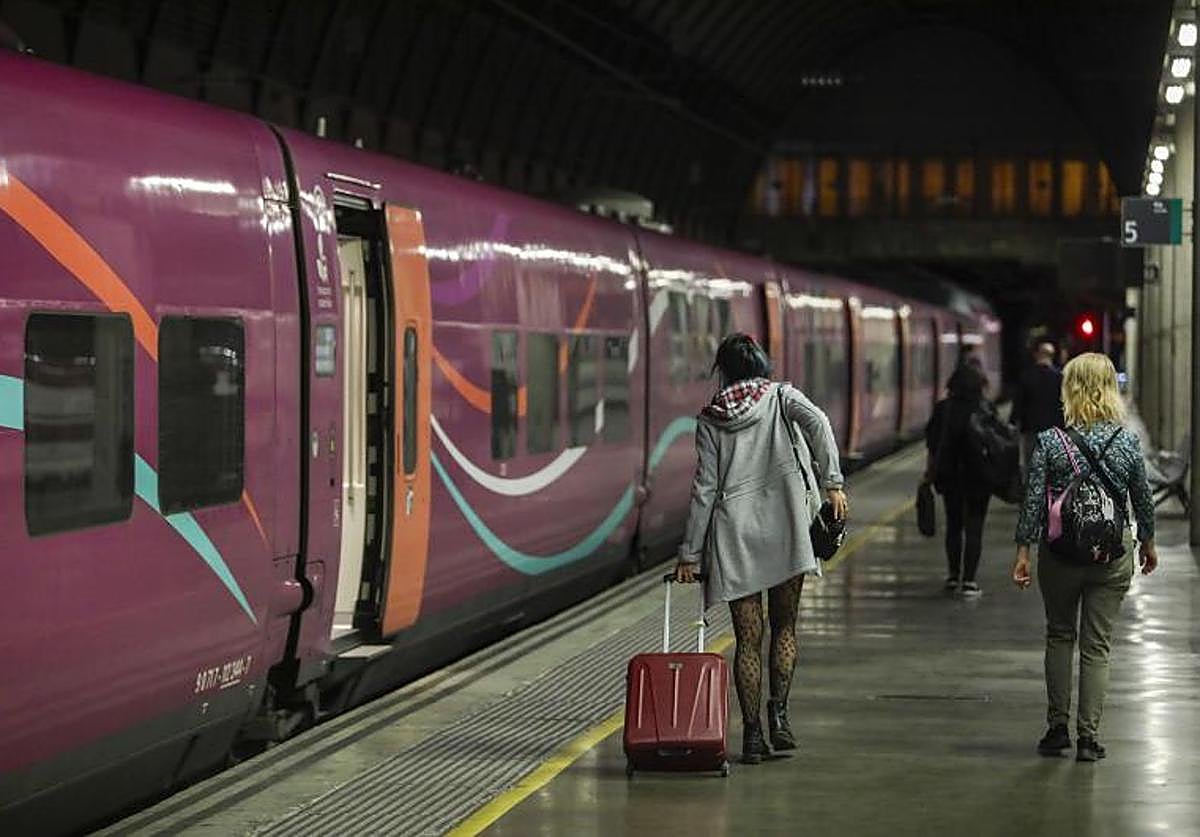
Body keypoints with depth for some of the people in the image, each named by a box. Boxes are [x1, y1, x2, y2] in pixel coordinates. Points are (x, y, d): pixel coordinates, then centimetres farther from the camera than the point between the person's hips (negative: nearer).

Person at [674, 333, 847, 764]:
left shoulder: (710, 418, 8)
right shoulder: (780, 396, 7)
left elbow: (704, 488, 5)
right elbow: (817, 422, -14)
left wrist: (690, 552, 7)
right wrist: (833, 482, -15)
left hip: (733, 530, 1)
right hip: (783, 523, -1)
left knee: (747, 637, 4)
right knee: (784, 627, 13)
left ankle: (752, 733, 0)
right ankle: (778, 712, -5)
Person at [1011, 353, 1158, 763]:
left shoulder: (1049, 442, -10)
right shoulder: (1128, 442, -5)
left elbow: (1033, 502, -9)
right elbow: (1142, 500, 6)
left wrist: (1023, 552, -1)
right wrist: (1148, 544, 21)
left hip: (1059, 556, 0)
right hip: (1112, 558, 0)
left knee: (1059, 637, 17)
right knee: (1097, 645, 7)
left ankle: (1057, 728, 18)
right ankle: (1088, 737, 4)